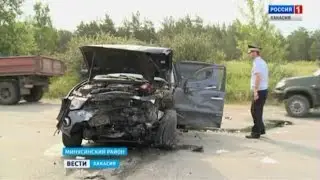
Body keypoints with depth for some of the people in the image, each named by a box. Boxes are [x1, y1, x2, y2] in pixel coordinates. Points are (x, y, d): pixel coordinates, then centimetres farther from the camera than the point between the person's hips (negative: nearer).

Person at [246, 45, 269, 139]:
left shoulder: (257, 62, -13)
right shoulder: (263, 62, 16)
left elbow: (258, 77, -22)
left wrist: (255, 91, -24)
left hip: (259, 91, -9)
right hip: (264, 90, 9)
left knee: (256, 111, -2)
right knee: (255, 110, 17)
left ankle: (256, 133, 5)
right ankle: (261, 129, 25)